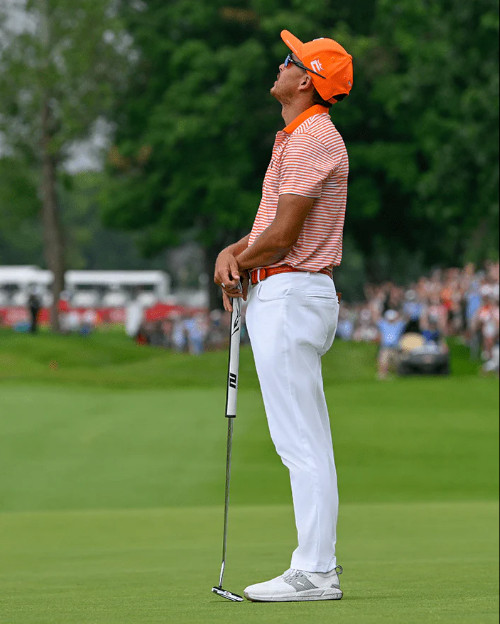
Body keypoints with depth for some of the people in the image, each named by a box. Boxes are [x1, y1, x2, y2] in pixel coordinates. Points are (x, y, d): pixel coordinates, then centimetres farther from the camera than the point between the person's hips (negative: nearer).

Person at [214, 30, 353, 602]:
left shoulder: (312, 138, -15)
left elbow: (283, 235, -19)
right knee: (302, 441, 12)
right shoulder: (299, 138, 20)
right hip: (278, 296, 11)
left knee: (301, 442, -10)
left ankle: (314, 574, -10)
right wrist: (233, 251, 0)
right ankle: (319, 563, 16)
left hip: (291, 293, -11)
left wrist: (237, 264, -2)